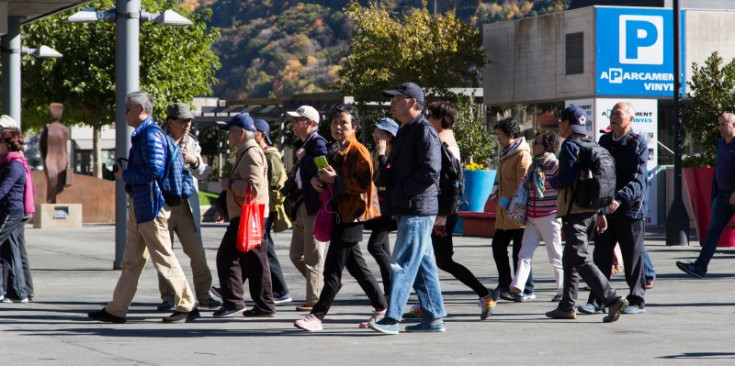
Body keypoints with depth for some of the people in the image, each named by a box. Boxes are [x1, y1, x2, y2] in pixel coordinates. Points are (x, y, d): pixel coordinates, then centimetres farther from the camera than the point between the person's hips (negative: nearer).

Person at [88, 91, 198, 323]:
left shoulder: (151, 134, -15)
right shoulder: (142, 134, 17)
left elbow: (154, 170, -24)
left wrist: (125, 175, -13)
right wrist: (125, 172, 9)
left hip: (151, 205, -11)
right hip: (138, 205, 11)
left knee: (164, 258, -6)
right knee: (131, 261, 11)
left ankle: (187, 306, 1)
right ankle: (116, 310, 14)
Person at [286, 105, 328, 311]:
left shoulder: (317, 142, -11)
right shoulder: (304, 144, 19)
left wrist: (303, 158, -16)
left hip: (314, 205, -11)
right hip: (301, 205, 11)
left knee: (313, 255, -5)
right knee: (296, 255, 13)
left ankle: (314, 300, -1)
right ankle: (324, 287, 22)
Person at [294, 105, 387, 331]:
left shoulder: (358, 151, -11)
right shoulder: (335, 151, 17)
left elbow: (364, 183, -19)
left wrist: (336, 179, -25)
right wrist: (320, 182, 6)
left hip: (351, 216, -10)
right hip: (339, 215, 10)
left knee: (333, 269, -9)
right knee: (356, 266, 13)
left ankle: (317, 316, -9)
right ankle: (382, 308, 22)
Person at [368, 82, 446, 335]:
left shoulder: (424, 131, -12)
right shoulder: (406, 131, 19)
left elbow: (430, 172, -20)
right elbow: (397, 170, 27)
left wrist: (402, 190, -15)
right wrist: (387, 175, 7)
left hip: (418, 210, -10)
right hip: (407, 210, 10)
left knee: (402, 264, -11)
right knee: (422, 265, 11)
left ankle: (392, 319, -12)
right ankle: (434, 318, 15)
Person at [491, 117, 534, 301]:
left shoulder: (522, 154, -13)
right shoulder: (504, 152, 16)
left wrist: (509, 200, -19)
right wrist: (497, 190, 12)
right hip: (504, 211, 9)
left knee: (519, 251, -5)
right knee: (498, 246, 10)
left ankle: (527, 290, 2)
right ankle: (505, 285, 18)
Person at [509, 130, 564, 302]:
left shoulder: (555, 165, -9)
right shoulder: (533, 165, 13)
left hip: (549, 217, -7)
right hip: (532, 217, 7)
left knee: (556, 255, 3)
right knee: (525, 253, -5)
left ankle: (563, 290, 13)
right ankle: (517, 288, -12)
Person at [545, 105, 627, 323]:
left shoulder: (569, 146, -12)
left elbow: (566, 178, -23)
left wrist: (552, 182, -1)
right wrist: (601, 213, 19)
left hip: (574, 211, -9)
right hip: (591, 210, 9)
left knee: (580, 260, -10)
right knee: (569, 260, 16)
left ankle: (612, 300, -19)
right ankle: (567, 307, 19)